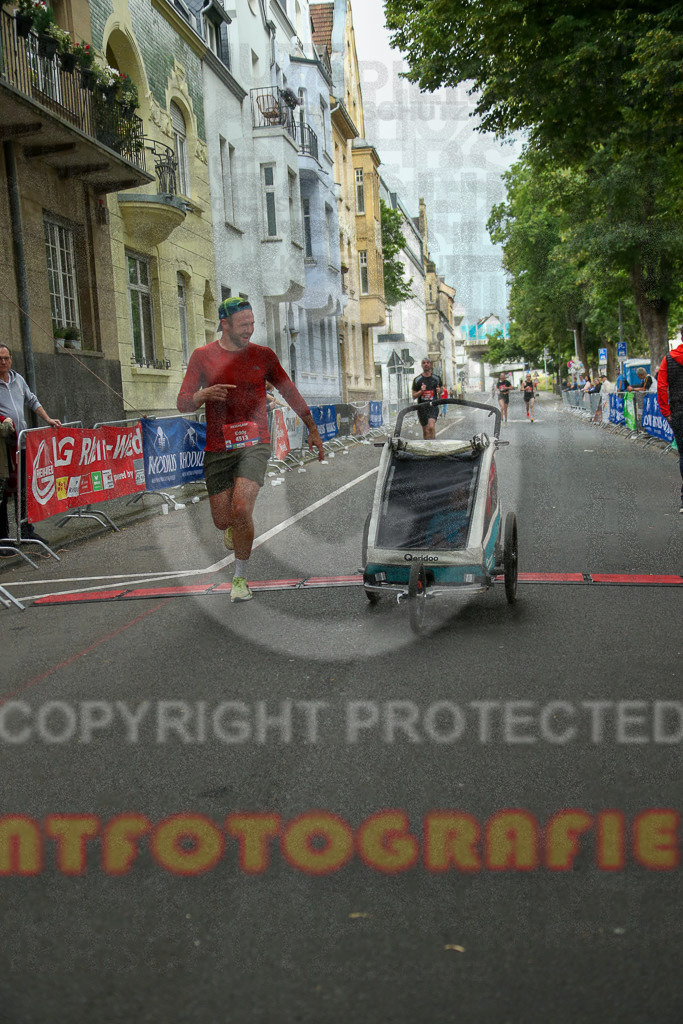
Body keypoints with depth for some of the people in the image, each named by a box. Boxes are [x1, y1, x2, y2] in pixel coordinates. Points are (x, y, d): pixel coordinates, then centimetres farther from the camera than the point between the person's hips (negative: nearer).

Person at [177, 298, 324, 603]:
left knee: (241, 510, -19)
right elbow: (182, 404, 0)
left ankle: (240, 578, 1)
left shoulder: (263, 355, 4)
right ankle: (231, 528, 44)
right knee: (222, 519, 2)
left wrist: (313, 429, 14)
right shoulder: (202, 357, 1)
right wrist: (204, 394, -22)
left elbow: (290, 393, 14)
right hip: (218, 449, 1)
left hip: (254, 444, -1)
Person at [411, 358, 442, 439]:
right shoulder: (417, 380, 2)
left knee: (431, 426, -22)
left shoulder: (436, 378, 5)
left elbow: (441, 388, 22)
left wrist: (439, 391, -2)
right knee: (425, 430, 6)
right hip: (422, 406, 1)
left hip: (433, 405, -1)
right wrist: (421, 391, -15)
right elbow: (414, 396, 5)